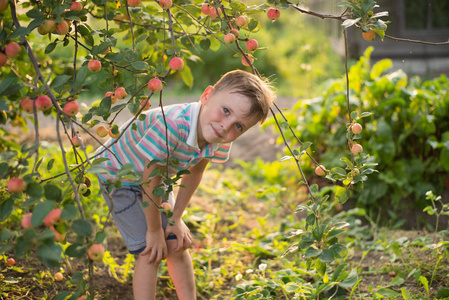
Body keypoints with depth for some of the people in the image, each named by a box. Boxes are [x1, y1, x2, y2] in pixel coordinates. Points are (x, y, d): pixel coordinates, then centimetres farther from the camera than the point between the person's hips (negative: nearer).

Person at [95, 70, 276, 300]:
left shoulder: (221, 139, -21)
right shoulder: (171, 126, -43)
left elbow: (194, 172, -2)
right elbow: (151, 182, -31)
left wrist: (176, 218, -1)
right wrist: (154, 230, -18)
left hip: (156, 176, 6)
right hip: (118, 175, -6)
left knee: (177, 245, 7)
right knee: (150, 253, -9)